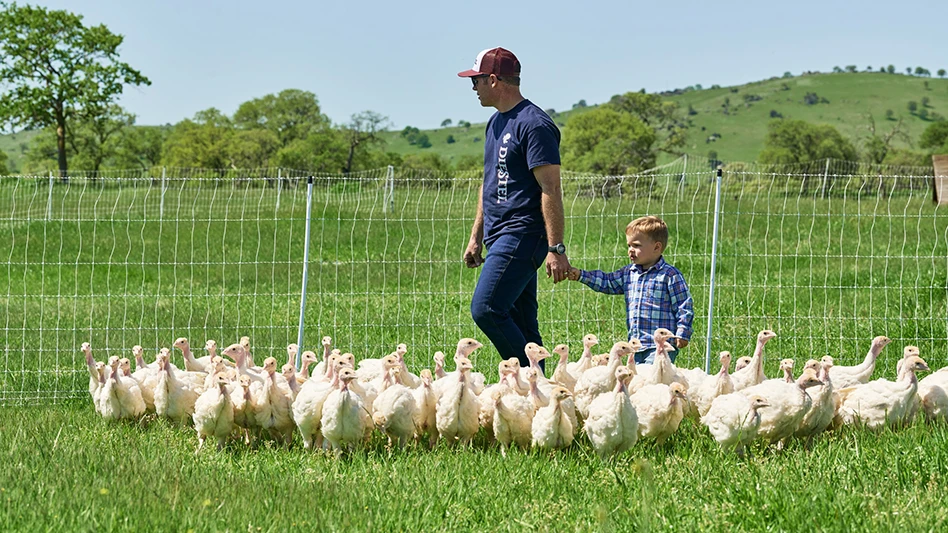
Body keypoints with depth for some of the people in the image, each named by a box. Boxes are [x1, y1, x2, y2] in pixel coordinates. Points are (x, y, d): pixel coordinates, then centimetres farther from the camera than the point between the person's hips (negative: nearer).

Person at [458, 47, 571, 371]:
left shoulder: (533, 124, -12)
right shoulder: (496, 123, 18)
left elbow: (550, 189, -17)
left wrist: (556, 248, -21)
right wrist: (476, 237, 23)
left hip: (522, 235, -10)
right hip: (501, 237, 10)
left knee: (486, 309, -18)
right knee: (519, 324, 7)